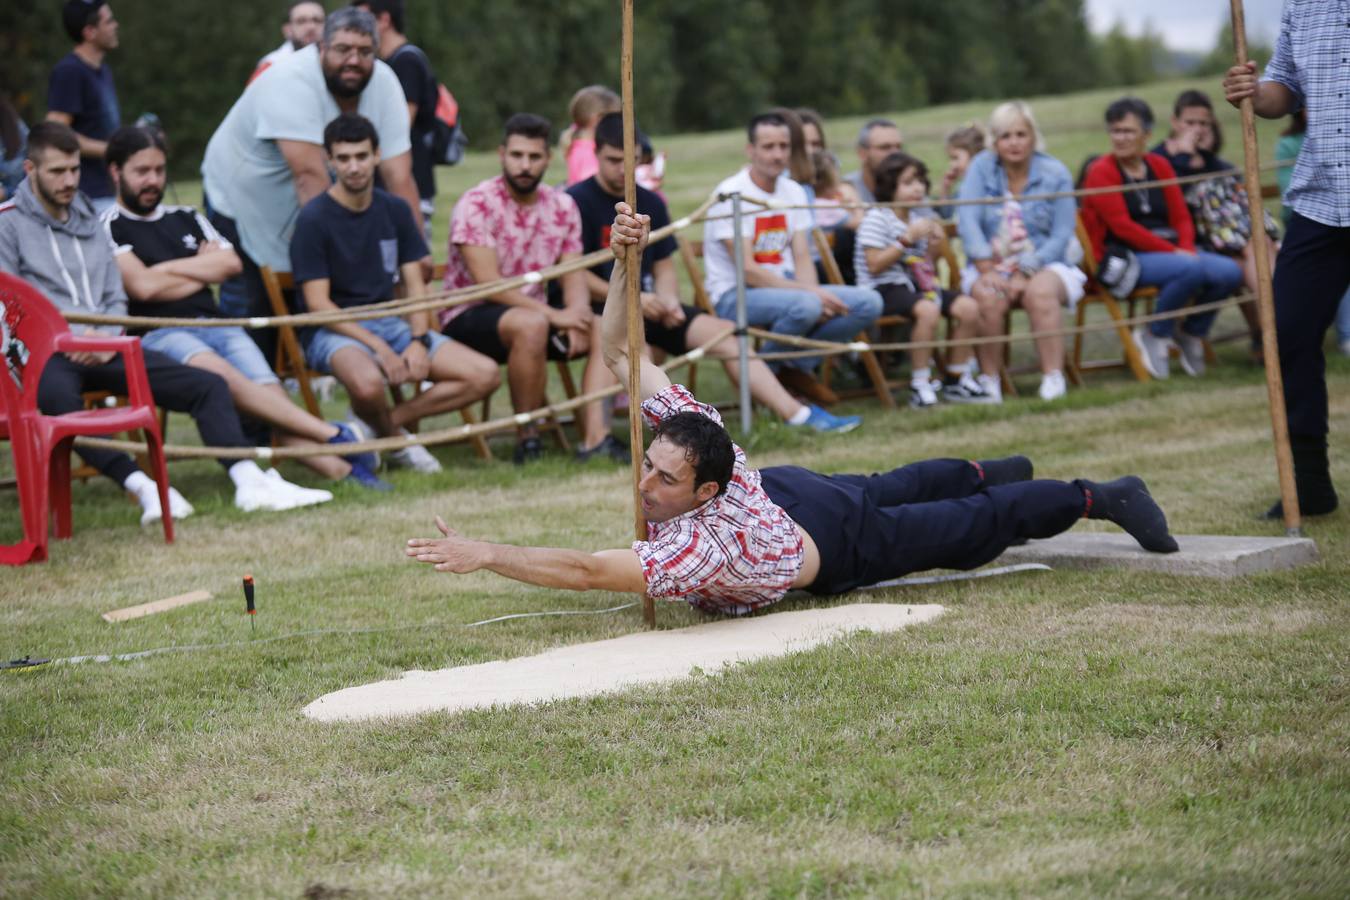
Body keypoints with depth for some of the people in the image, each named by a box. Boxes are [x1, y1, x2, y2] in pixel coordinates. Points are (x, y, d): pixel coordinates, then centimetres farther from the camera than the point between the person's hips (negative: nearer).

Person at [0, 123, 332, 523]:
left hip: (102, 349, 6)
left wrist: (108, 338, -1)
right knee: (58, 398, -43)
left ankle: (248, 480, -24)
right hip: (43, 354, -6)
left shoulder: (88, 221, 23)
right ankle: (143, 488, -50)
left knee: (208, 384, -12)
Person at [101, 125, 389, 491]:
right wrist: (202, 271, 7)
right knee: (219, 374, -36)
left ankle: (341, 468, -38)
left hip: (216, 325, 6)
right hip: (157, 335, -6)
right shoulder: (109, 227, 7)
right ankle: (332, 434, -42)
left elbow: (230, 263, 12)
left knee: (270, 392, -21)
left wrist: (166, 269, 3)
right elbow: (142, 286, -7)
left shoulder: (185, 218, 26)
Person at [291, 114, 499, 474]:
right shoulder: (314, 219, -9)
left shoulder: (395, 210, 8)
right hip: (334, 330, -6)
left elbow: (414, 286, 9)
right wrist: (379, 348, -22)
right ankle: (396, 440, -5)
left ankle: (374, 427, -8)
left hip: (389, 322, 6)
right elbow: (319, 305, -14)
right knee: (368, 384, -41)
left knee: (484, 375, -11)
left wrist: (418, 340, -10)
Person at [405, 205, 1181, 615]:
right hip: (791, 492, 6)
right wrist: (625, 262, -40)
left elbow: (585, 571, -54)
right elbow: (622, 348, -26)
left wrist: (484, 554, -57)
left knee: (975, 527, 17)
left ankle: (1096, 498, 36)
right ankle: (984, 471, 66)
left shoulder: (703, 551, -49)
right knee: (887, 487, 38)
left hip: (843, 552, -6)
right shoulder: (689, 426, -31)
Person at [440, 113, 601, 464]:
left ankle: (594, 436, -24)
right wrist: (553, 315, -27)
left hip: (534, 313, 7)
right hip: (468, 318, -7)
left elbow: (574, 277, 2)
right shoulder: (477, 205, -14)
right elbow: (489, 284, -21)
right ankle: (527, 436, -25)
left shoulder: (562, 207, 5)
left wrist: (577, 315, -21)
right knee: (531, 324, -37)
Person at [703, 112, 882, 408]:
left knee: (868, 303, -11)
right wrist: (809, 293, -23)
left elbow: (802, 258, 5)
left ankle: (797, 367, 2)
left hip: (787, 286, 7)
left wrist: (817, 295, -17)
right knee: (804, 306, -38)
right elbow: (747, 271, -19)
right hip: (736, 295, -7)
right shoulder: (731, 195, -13)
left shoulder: (793, 191, 10)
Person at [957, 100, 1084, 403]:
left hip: (1045, 264, -1)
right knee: (988, 295, -32)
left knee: (1041, 292, -34)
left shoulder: (1055, 173, -1)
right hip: (992, 264, 1)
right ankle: (989, 379, -23)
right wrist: (987, 270, -21)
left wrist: (1025, 274, -18)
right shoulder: (981, 168, 2)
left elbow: (1062, 235, -6)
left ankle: (1053, 377, -33)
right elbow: (968, 220, -9)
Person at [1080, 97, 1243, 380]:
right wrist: (1172, 251, -17)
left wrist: (1186, 248, -11)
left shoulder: (1159, 166, 16)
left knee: (1229, 272, -19)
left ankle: (1191, 332, 5)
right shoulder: (1101, 171, -3)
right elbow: (1122, 227, -12)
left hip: (1172, 251, 6)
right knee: (1190, 269, -33)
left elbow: (1181, 217, 11)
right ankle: (1154, 335, -11)